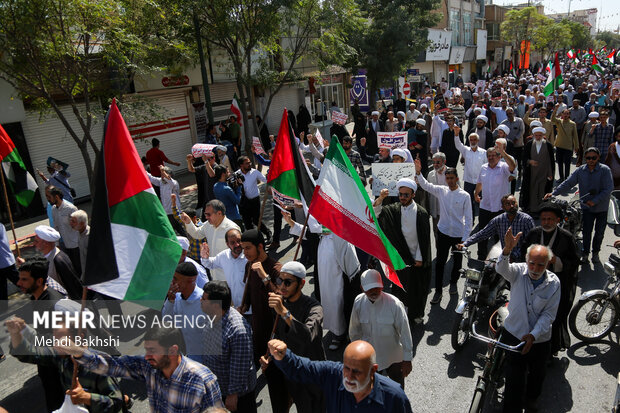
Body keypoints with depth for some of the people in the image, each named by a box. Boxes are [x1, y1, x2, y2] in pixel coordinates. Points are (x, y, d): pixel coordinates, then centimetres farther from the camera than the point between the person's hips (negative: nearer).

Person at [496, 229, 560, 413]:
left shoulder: (553, 283, -11)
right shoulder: (519, 271, -14)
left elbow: (549, 314, -11)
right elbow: (502, 269, -37)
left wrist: (533, 335, -21)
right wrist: (507, 250, -56)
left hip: (540, 339, 2)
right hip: (513, 334, -2)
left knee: (537, 373, 24)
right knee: (514, 378, 0)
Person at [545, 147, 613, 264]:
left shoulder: (605, 170, -11)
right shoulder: (580, 171, -3)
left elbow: (608, 189, -14)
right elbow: (568, 183, -4)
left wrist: (595, 201, -21)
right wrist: (554, 193, -15)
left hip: (601, 207, -1)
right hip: (586, 207, 1)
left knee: (599, 232, 12)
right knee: (587, 231, 0)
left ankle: (595, 253, 32)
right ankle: (585, 253, 16)